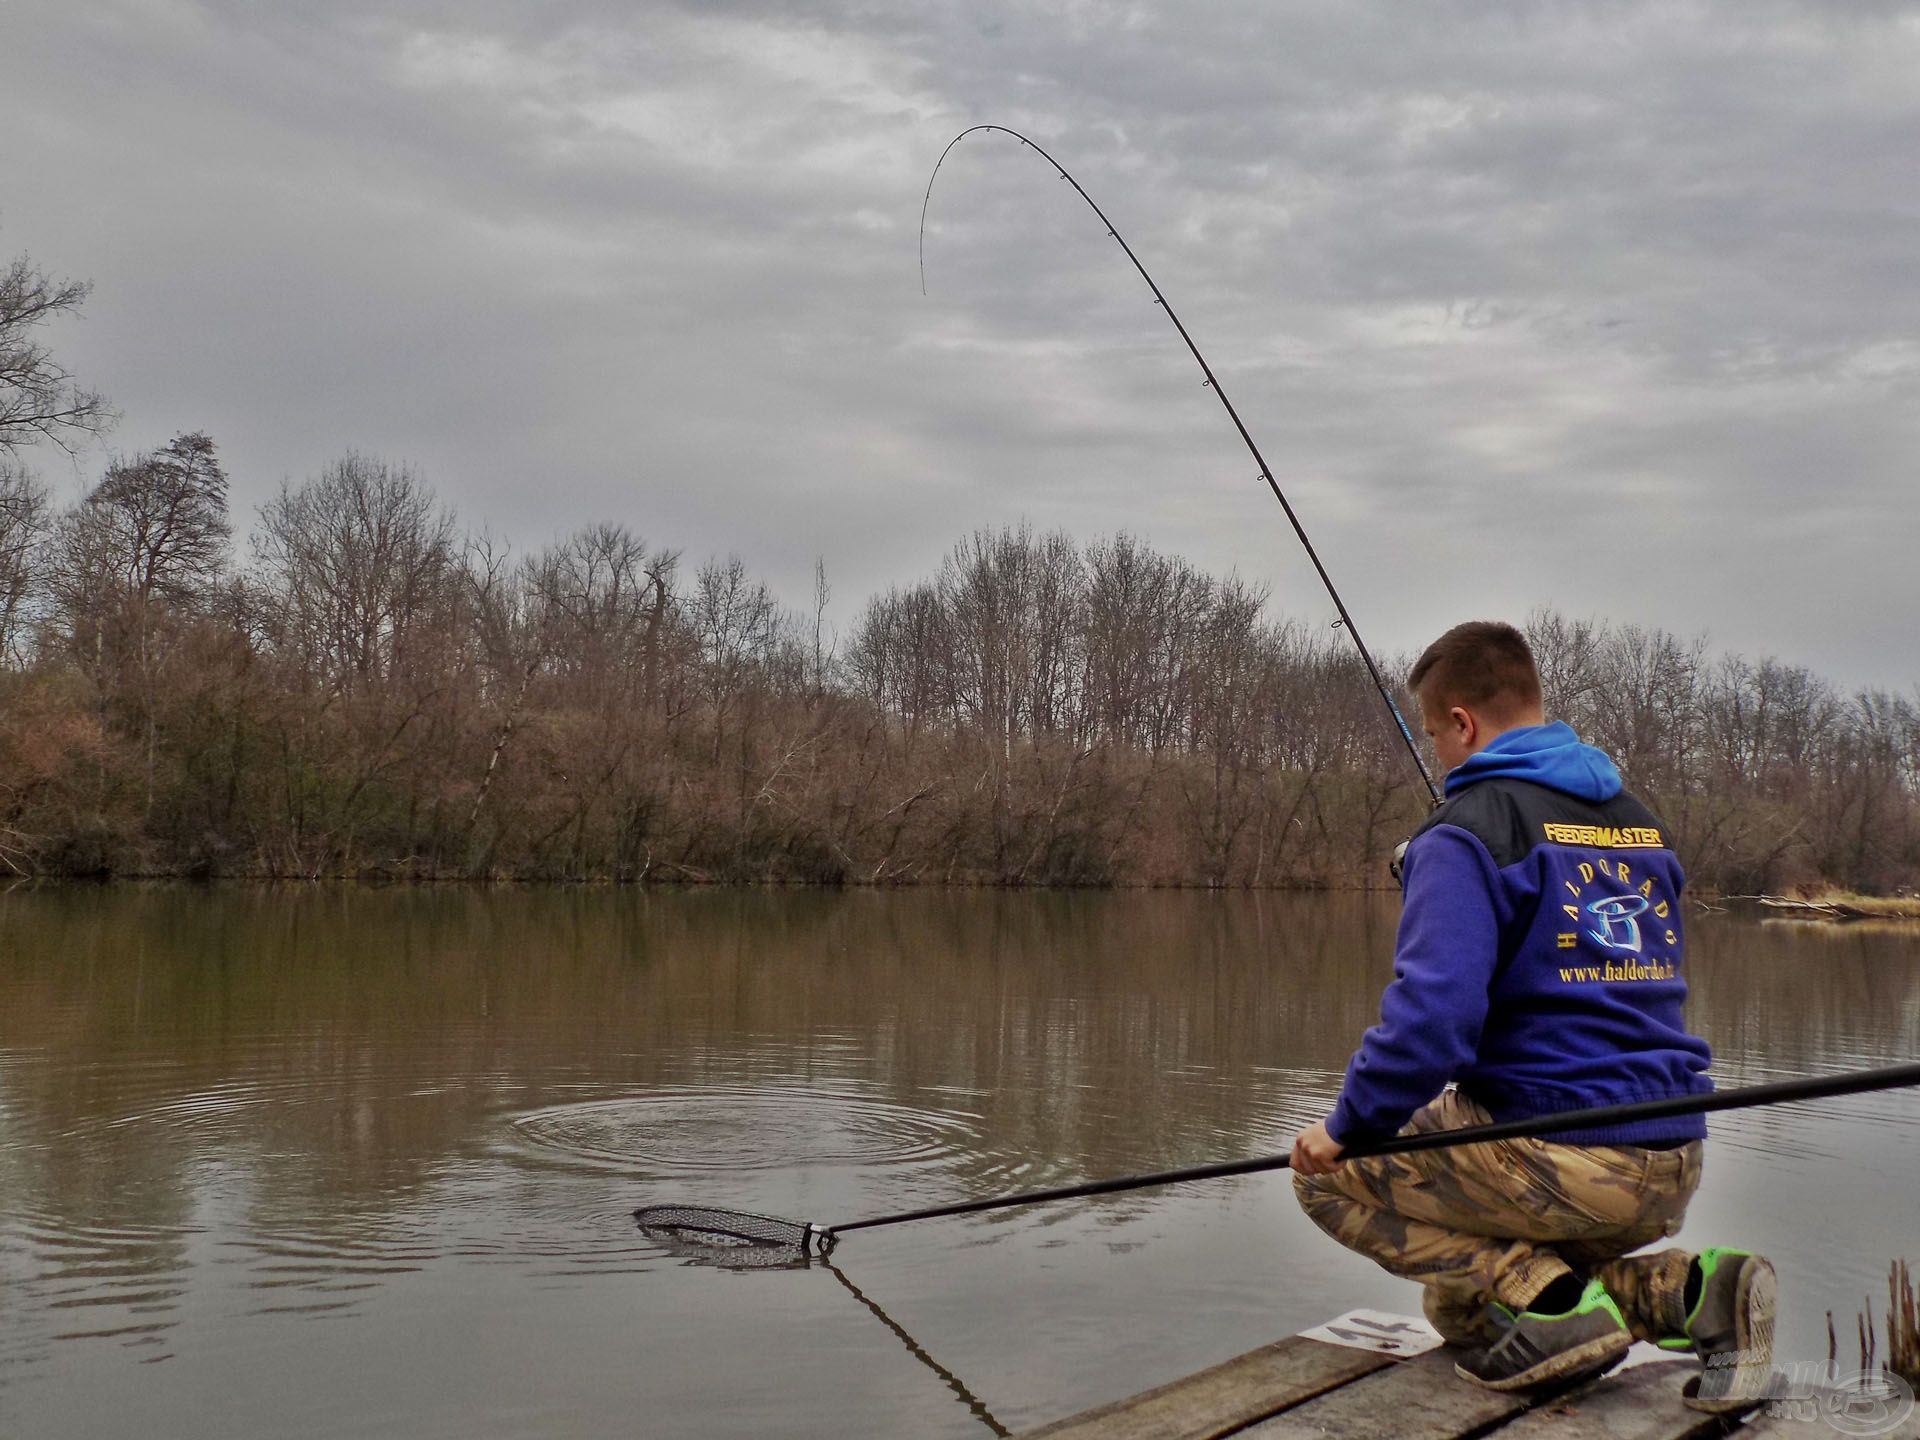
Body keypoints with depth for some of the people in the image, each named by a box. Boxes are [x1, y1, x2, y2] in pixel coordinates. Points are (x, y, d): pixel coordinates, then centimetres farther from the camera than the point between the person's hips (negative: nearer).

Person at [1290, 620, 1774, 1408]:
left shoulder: (1467, 831, -12)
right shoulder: (1641, 822, 14)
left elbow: (1432, 1013, -23)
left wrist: (1350, 1124, -10)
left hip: (1560, 1160, -8)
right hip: (1672, 1167, 8)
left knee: (1329, 1175, 7)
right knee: (1459, 1302, 24)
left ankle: (1549, 1296, -7)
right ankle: (1690, 1290, 4)